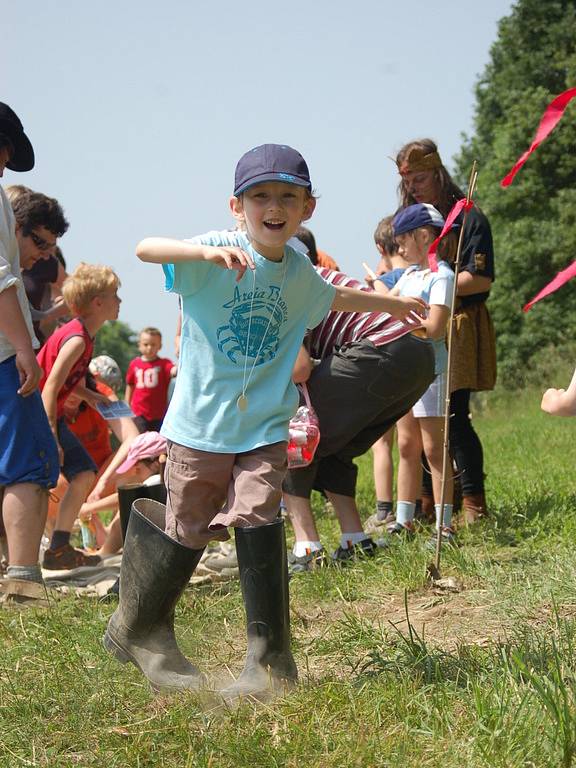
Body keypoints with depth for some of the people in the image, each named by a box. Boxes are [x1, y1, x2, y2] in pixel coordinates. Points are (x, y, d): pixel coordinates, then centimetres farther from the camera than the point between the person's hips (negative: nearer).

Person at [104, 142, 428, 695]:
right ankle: (137, 629, 32)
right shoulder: (213, 255, -11)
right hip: (200, 424, -3)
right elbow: (145, 248, -29)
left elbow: (336, 298, 31)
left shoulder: (299, 272, 7)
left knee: (258, 522, -12)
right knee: (189, 531, 7)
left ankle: (270, 660, -4)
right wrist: (207, 254, -46)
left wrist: (394, 304, 43)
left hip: (265, 428, 3)